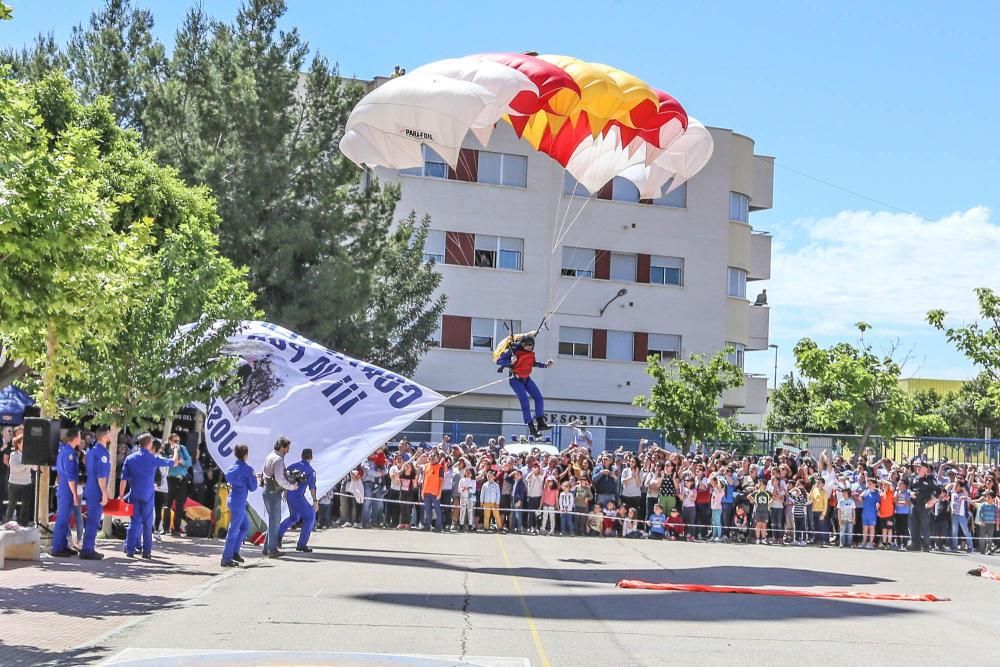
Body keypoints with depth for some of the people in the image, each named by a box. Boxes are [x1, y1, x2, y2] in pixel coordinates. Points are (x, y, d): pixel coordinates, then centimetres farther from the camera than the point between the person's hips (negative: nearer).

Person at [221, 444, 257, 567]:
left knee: (245, 526, 22)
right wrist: (254, 477, 9)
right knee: (234, 530, -6)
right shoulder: (247, 469, -12)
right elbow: (252, 487, -9)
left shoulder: (233, 467, 8)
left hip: (232, 499, 8)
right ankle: (226, 559, -6)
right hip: (239, 502, -8)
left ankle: (234, 552, 22)